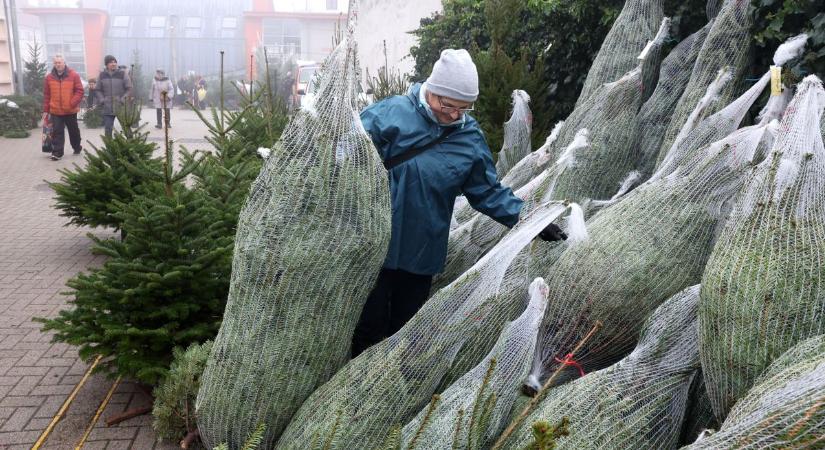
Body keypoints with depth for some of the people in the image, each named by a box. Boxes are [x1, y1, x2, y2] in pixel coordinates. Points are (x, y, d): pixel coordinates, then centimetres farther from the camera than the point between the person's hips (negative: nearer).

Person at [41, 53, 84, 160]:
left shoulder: (73, 75, -4)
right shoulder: (49, 77, 3)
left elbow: (80, 91, -6)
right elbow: (46, 95, 6)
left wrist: (73, 103, -17)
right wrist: (46, 110, 4)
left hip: (71, 110, -1)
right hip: (55, 111, 1)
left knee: (74, 131, 14)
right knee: (57, 132, -1)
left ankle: (77, 148, 34)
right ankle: (57, 152, 0)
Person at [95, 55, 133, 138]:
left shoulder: (123, 73, -2)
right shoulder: (102, 75, 7)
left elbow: (129, 89, -4)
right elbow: (98, 90, 14)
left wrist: (123, 100, -14)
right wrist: (102, 100, -1)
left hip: (122, 108, -2)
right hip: (107, 109, 3)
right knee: (108, 129, 5)